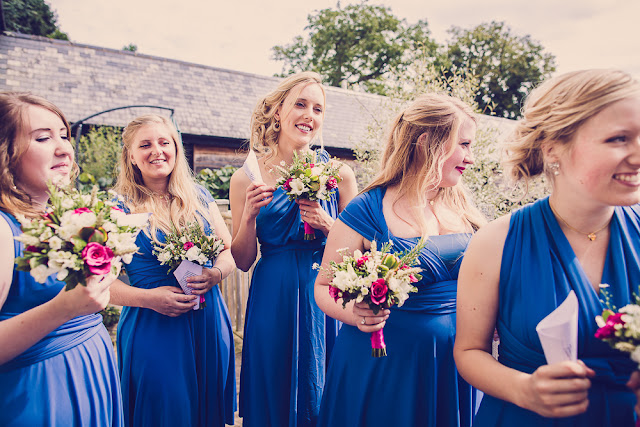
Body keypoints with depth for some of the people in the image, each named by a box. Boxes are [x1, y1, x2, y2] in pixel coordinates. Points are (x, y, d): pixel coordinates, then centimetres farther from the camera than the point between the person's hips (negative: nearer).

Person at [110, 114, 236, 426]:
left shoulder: (199, 197, 5)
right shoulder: (119, 209, -6)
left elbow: (231, 249, 8)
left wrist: (216, 273, -12)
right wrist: (149, 298, -20)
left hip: (209, 324, 4)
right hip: (151, 328, -3)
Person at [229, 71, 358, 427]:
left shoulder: (339, 174, -3)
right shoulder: (247, 178, -3)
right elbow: (243, 261, 1)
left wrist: (328, 226, -15)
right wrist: (249, 214, -14)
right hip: (272, 301, 0)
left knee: (326, 398, 14)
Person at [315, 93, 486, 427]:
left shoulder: (464, 210, 4)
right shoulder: (368, 211, -12)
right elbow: (324, 287, -7)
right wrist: (354, 313, -26)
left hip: (457, 365, 5)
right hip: (384, 366, -4)